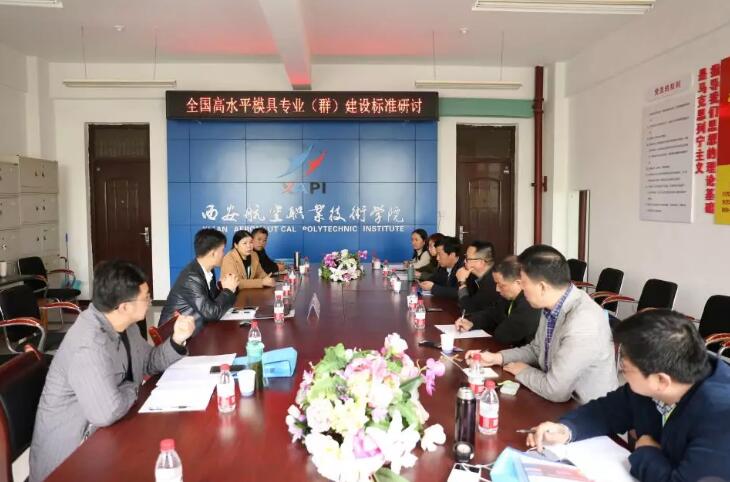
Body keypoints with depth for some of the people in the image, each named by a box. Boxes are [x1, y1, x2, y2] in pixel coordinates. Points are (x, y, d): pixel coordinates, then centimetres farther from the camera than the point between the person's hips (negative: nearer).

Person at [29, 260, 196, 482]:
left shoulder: (121, 324, -3)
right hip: (72, 451, -8)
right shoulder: (89, 344, -31)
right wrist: (135, 387, -18)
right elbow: (106, 413, -38)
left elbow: (150, 362, 10)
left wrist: (177, 340, -9)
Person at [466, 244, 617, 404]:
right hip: (561, 401, 7)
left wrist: (522, 371, -10)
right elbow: (536, 349, 14)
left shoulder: (583, 322, -31)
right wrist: (496, 357, 1)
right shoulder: (552, 306, -3)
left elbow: (554, 390, -28)